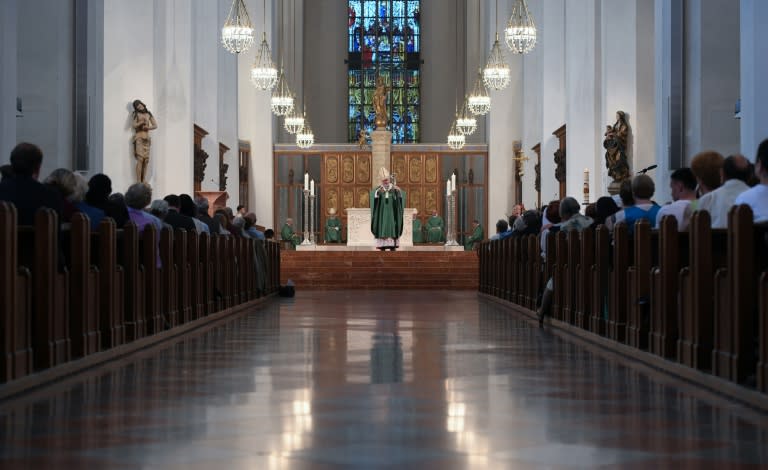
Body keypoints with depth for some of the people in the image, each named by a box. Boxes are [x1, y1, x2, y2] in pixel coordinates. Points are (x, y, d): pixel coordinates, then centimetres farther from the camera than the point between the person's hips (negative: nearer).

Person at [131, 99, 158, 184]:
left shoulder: (149, 114, 14)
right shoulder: (136, 114, 4)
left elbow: (155, 125, 10)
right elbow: (134, 125, -6)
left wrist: (147, 127, -6)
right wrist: (142, 122, -19)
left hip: (147, 138, 4)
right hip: (139, 138, -4)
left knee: (146, 160, 0)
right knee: (140, 159, -13)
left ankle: (143, 181, 3)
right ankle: (138, 182, -15)